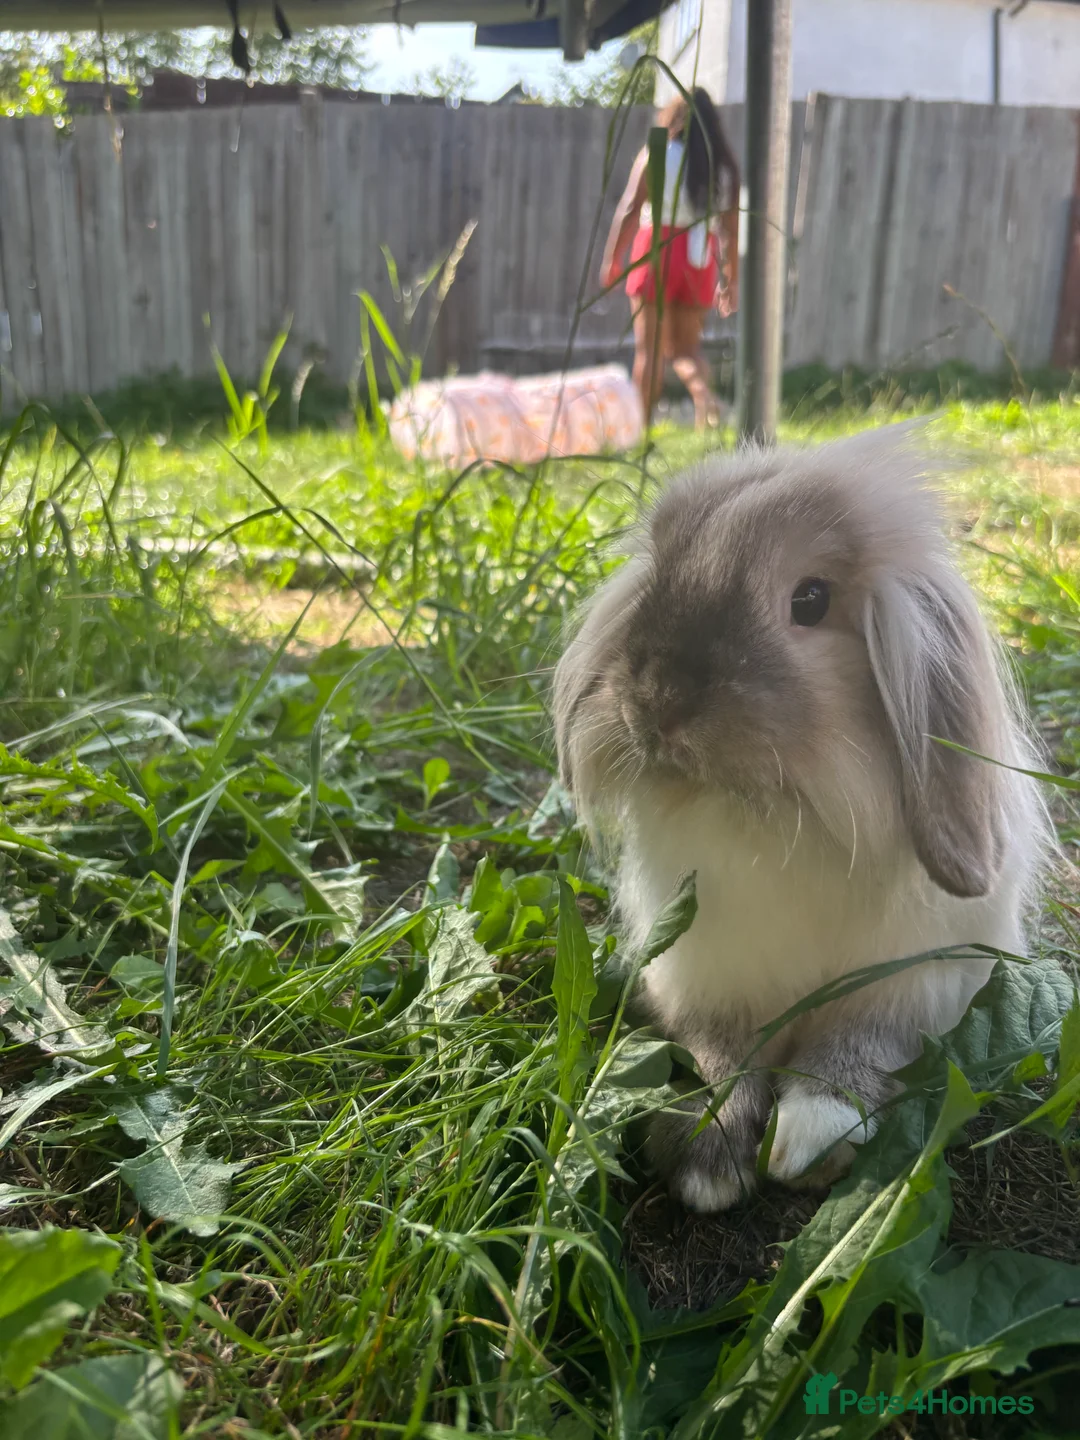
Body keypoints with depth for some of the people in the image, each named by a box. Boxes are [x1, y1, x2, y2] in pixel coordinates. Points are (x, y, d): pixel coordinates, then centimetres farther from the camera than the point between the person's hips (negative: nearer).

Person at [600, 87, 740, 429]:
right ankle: (705, 395, -15)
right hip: (701, 259, 3)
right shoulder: (725, 164, 9)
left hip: (659, 249, -3)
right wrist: (731, 279, 11)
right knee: (686, 344, 14)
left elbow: (629, 209, -4)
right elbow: (731, 228, 7)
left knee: (649, 346, 1)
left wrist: (612, 259, 0)